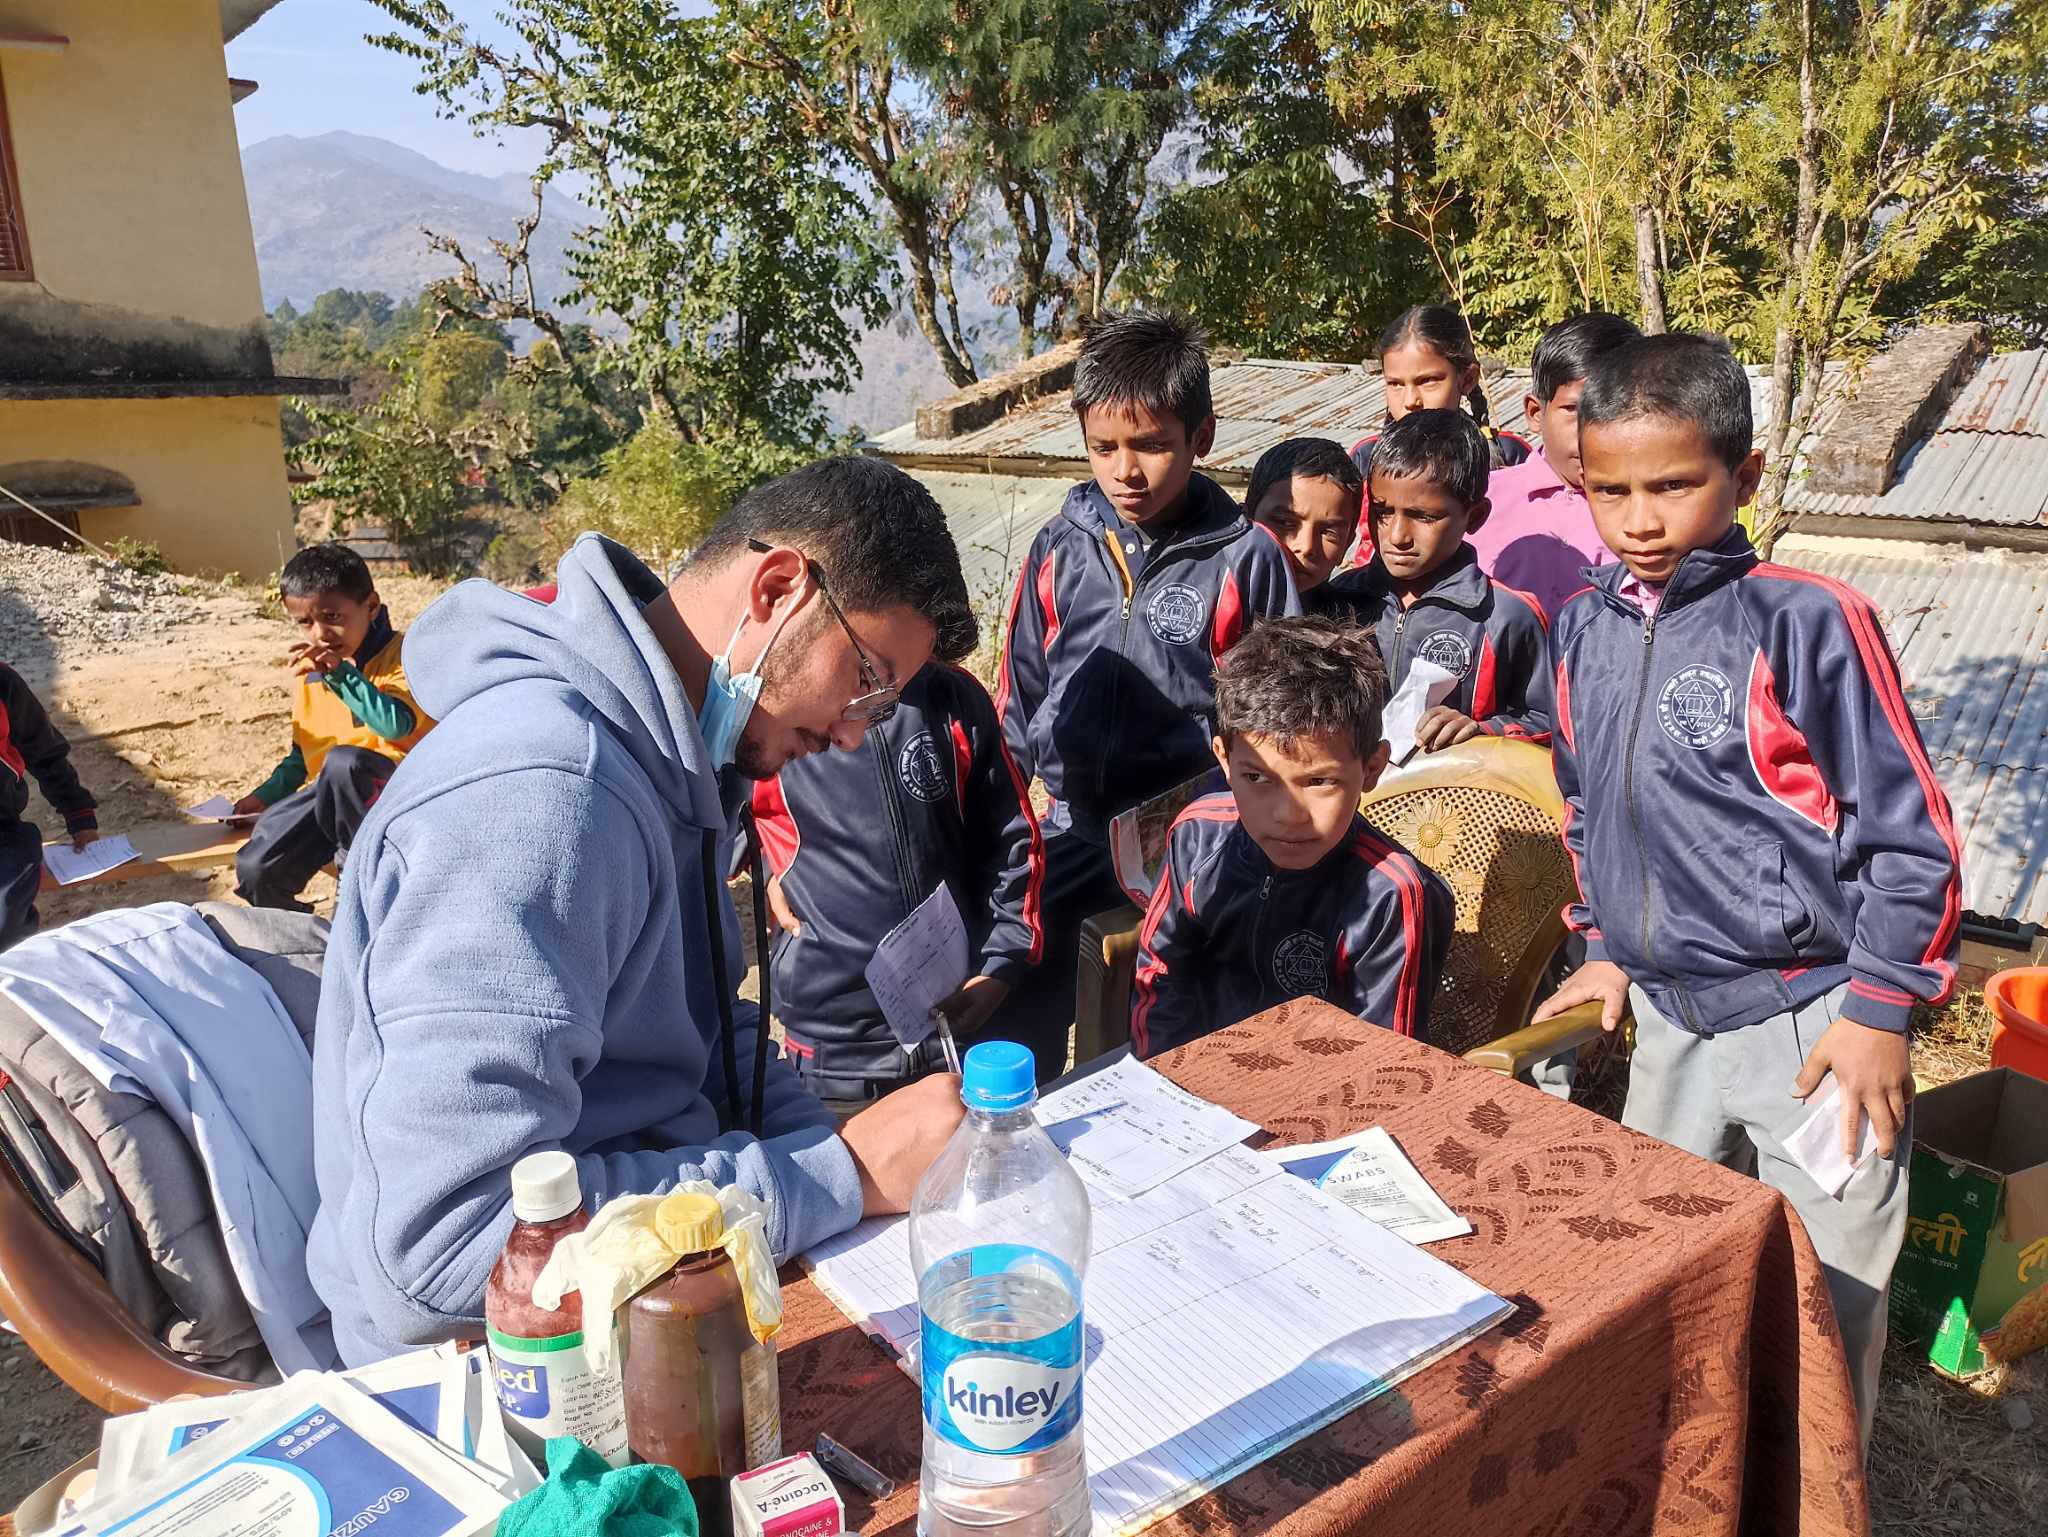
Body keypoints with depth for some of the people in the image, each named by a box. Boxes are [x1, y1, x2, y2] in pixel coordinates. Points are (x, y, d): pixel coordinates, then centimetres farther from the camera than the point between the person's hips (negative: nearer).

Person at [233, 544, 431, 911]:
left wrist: (341, 674, -27)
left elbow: (396, 724, -23)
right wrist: (266, 795, 14)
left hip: (385, 782, -6)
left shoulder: (399, 654, -4)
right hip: (324, 791, 6)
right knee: (256, 870, -16)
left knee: (342, 760, -39)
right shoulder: (309, 673, 18)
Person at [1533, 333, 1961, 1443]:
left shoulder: (1806, 621, -16)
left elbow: (1908, 827, -12)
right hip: (1668, 1017, 6)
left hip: (1812, 1017, -5)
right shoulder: (1584, 629, 1)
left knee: (1829, 1299, 10)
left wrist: (1881, 1009, -12)